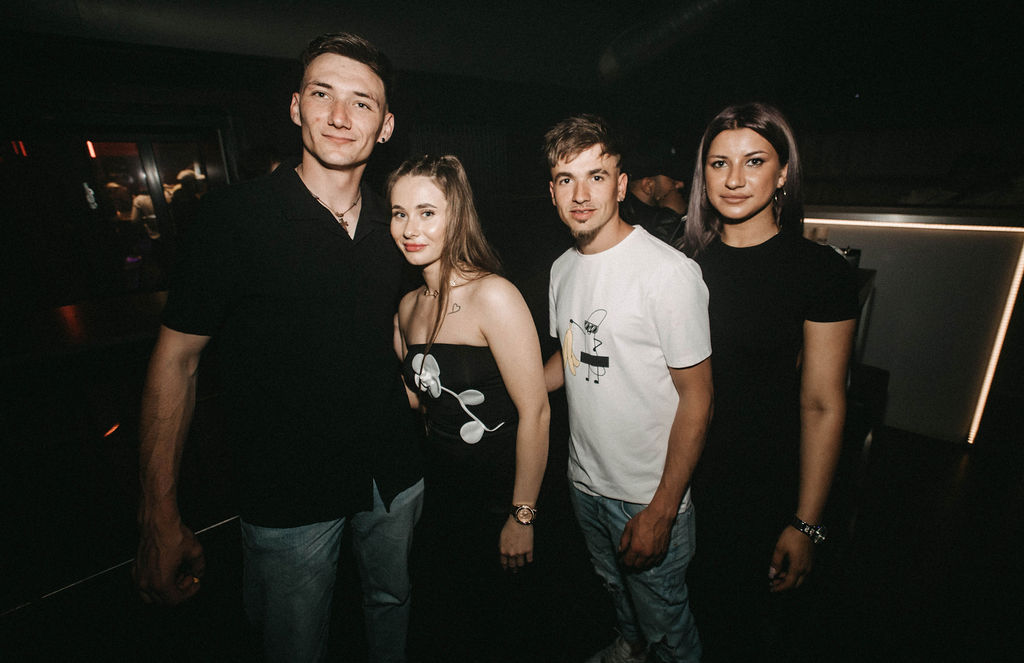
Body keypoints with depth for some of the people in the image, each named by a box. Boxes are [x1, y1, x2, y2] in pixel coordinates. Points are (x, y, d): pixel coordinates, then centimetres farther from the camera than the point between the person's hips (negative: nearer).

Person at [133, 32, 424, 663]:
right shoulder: (234, 216, -14)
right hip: (289, 495, -4)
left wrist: (413, 398, 10)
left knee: (392, 601, 27)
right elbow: (177, 359, -12)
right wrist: (160, 519, -13)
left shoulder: (392, 225, 0)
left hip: (395, 477, 5)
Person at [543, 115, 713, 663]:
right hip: (585, 479, 7)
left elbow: (696, 398, -18)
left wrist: (661, 511, -18)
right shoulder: (563, 268, 0)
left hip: (649, 494, -6)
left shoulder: (670, 272, -22)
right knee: (616, 589, 30)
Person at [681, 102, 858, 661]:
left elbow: (823, 406, -10)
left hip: (766, 488, -4)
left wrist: (806, 525, -9)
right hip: (684, 476, 4)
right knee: (700, 612, 23)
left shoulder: (820, 271, -12)